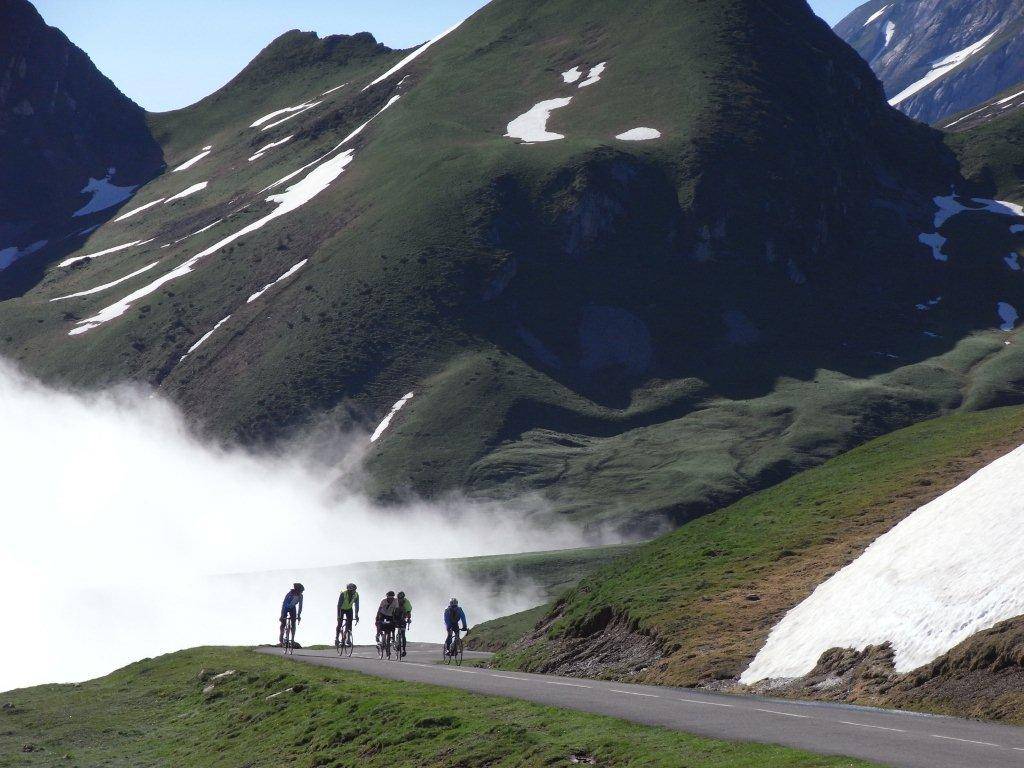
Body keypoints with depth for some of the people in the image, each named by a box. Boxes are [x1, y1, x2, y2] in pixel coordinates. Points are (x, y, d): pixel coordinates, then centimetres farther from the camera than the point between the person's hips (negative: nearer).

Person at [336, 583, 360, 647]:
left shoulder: (356, 595, -22)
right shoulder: (343, 594, -33)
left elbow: (356, 606, -16)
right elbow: (339, 605, -32)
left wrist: (356, 616, -21)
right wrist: (338, 617, -35)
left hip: (349, 609, 3)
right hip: (342, 609, -3)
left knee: (349, 624, -9)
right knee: (340, 624, -11)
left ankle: (348, 639, -2)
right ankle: (337, 638, 1)